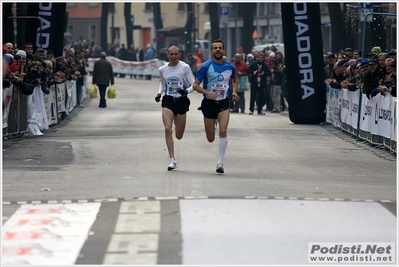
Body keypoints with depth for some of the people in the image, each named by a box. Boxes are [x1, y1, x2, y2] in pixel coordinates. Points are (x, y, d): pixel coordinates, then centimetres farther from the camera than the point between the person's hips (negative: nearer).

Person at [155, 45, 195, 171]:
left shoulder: (185, 67, -5)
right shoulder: (162, 69, 4)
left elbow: (194, 85, -2)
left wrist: (186, 91, -22)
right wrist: (159, 93, 5)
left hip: (181, 101, -1)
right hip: (168, 101, 1)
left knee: (179, 136, 7)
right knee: (168, 129, -20)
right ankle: (172, 160, -18)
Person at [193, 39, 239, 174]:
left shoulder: (230, 67, 1)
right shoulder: (206, 66, -8)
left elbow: (235, 80, 22)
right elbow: (195, 85, -6)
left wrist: (235, 92, 3)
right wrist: (208, 92, -23)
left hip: (223, 103, 1)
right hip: (209, 103, -1)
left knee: (223, 131, -20)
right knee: (211, 139, 6)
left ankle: (220, 162, -12)